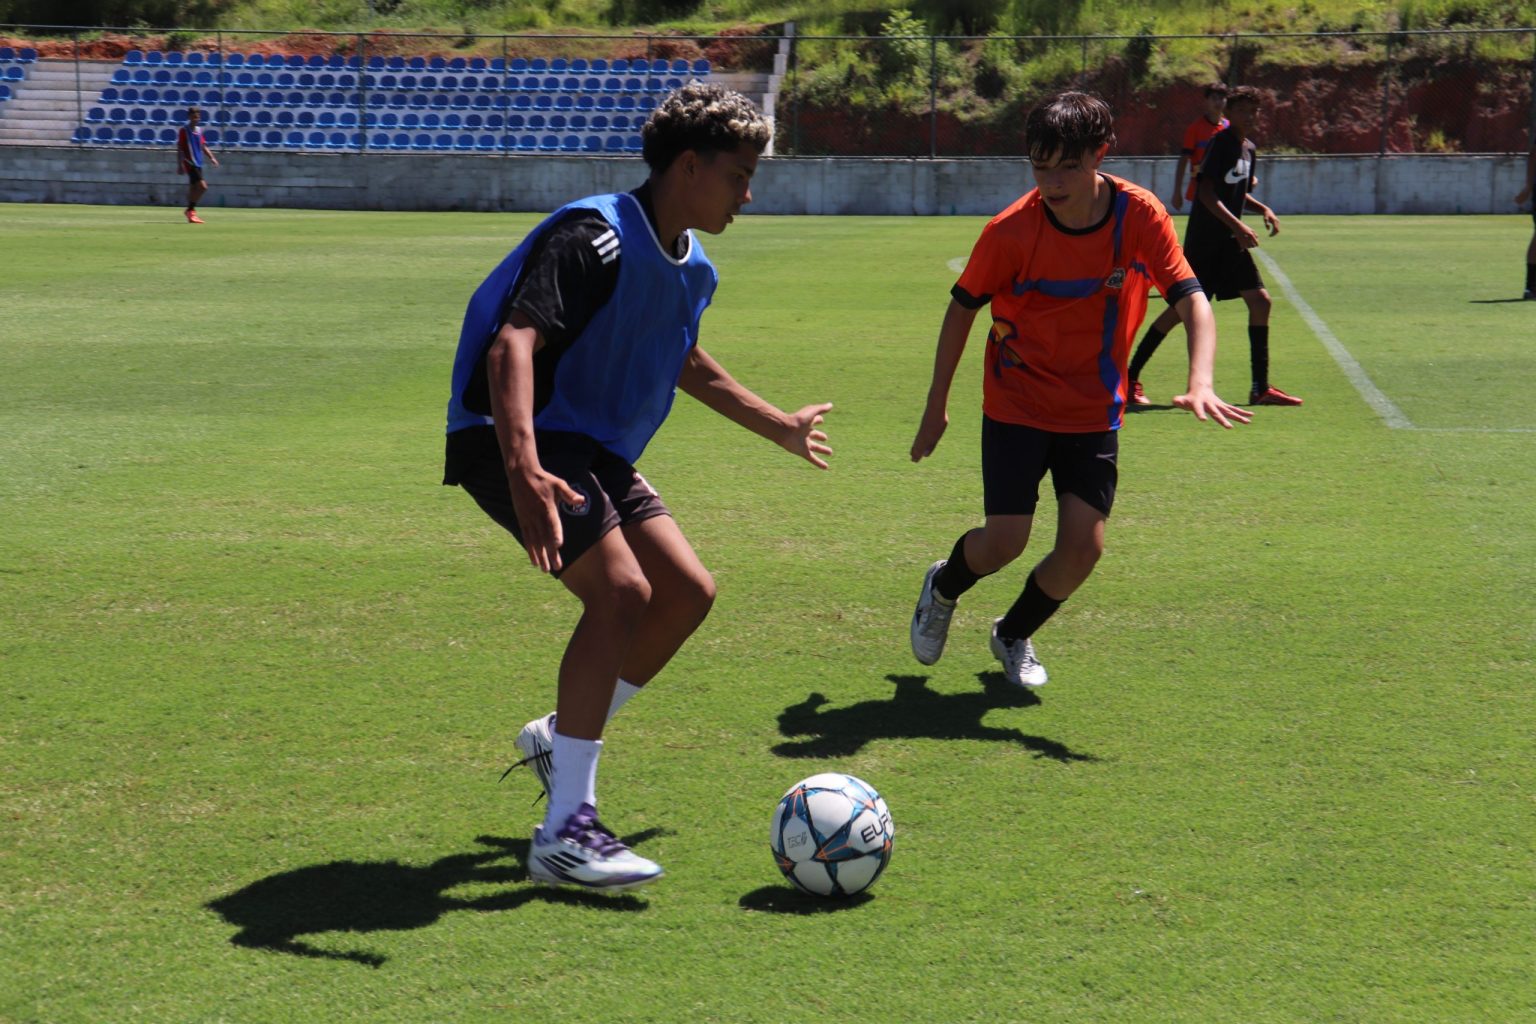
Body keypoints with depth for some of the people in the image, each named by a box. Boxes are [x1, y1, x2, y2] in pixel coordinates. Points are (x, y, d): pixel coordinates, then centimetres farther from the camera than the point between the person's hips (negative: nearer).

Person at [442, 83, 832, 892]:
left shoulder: (691, 267, 10)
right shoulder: (595, 238, -20)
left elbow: (683, 363, 32)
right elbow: (512, 345, -34)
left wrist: (779, 427, 40)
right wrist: (524, 470, -49)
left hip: (596, 449, 10)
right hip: (516, 439, -10)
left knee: (688, 592, 5)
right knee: (622, 590, -23)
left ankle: (559, 739, 23)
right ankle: (565, 833, -20)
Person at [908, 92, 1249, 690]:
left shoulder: (1141, 215, -14)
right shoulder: (1010, 231, -18)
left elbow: (1192, 301, -16)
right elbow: (963, 308, -3)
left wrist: (1200, 384, -34)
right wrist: (936, 407, 1)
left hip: (1094, 414, 2)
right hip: (1016, 407, -2)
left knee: (1083, 547, -7)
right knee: (1005, 542, -9)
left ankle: (1013, 636, 23)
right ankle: (942, 588, 28)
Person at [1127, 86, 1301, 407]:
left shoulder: (1250, 149, 13)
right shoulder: (1221, 142, -12)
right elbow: (1206, 191, -21)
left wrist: (1263, 209, 8)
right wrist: (1237, 225, -27)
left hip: (1230, 241, 8)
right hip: (1204, 239, -8)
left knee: (1260, 301, 1)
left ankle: (1260, 388, 6)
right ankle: (1131, 378, 3)